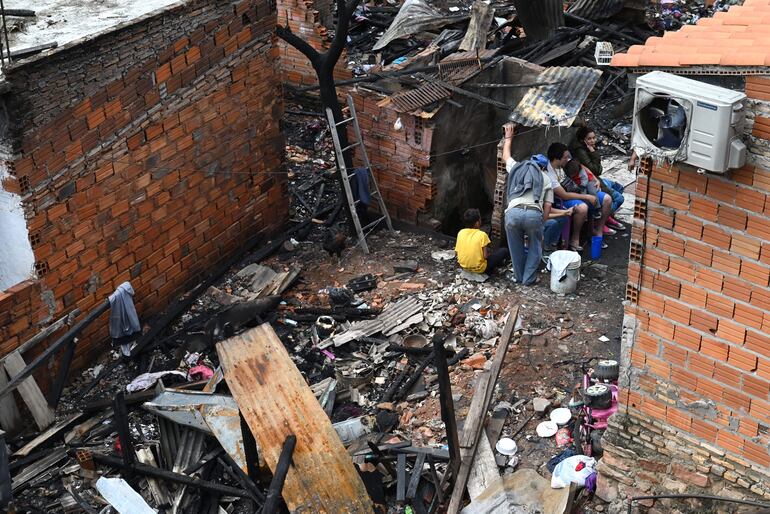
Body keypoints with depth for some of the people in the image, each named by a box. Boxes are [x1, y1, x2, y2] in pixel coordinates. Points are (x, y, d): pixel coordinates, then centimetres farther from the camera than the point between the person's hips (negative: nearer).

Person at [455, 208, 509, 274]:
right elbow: (485, 256, -18)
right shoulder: (482, 235, -17)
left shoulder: (460, 233, -4)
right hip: (478, 268, -6)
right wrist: (489, 254, 6)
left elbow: (457, 251, 0)